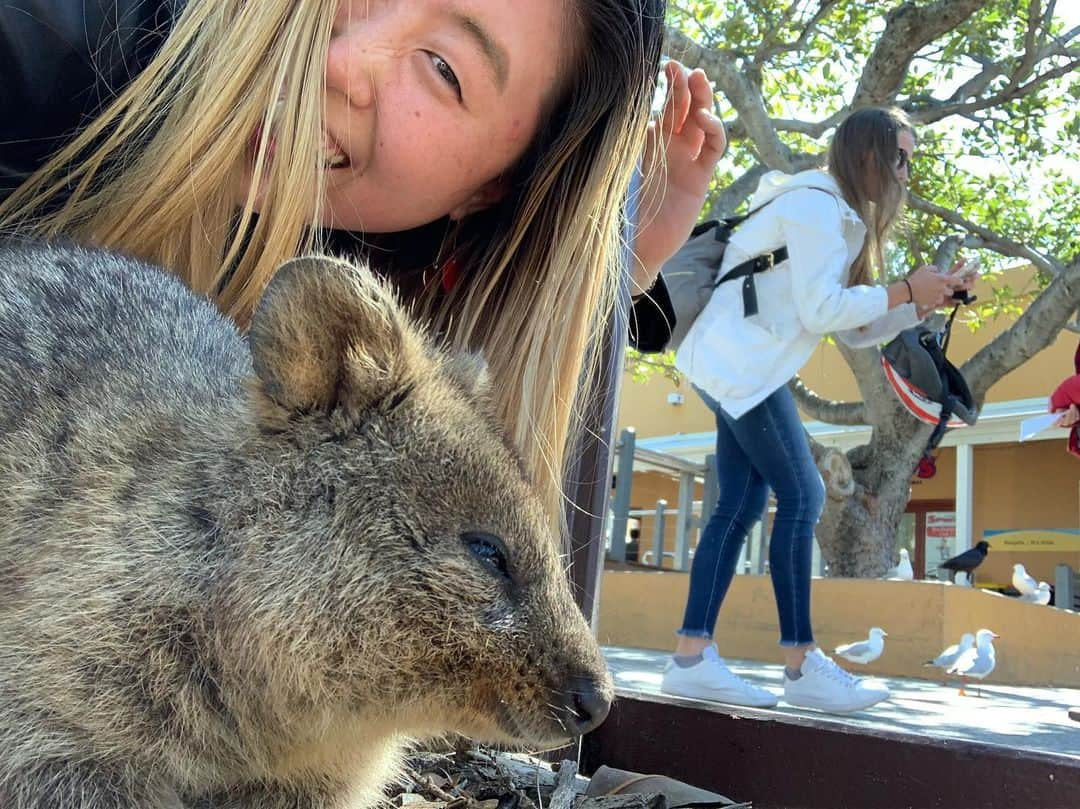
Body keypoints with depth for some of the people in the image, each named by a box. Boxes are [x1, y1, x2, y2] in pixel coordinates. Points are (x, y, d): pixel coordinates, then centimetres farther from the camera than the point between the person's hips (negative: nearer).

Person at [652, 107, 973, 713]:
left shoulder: (842, 215, 20)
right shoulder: (818, 205, -10)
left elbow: (859, 329, 17)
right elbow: (820, 309, -20)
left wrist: (926, 301, 6)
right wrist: (906, 291, -11)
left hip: (741, 369, 10)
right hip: (742, 365, -10)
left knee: (742, 505, 4)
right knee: (802, 497, -9)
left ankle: (693, 657, 5)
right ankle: (803, 668, -4)